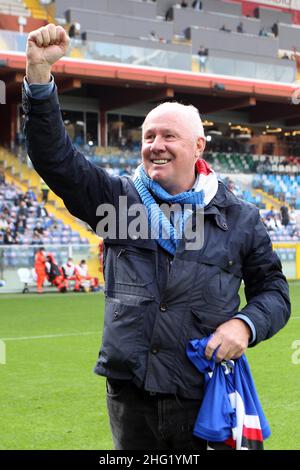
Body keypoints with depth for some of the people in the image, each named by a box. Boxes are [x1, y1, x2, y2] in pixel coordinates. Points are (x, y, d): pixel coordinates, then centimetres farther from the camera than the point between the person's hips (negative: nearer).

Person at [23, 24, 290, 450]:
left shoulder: (239, 218, 4)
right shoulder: (119, 198, 5)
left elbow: (273, 290, 11)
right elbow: (55, 156, -5)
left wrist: (246, 324, -11)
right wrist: (39, 72, -16)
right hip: (130, 400, 1)